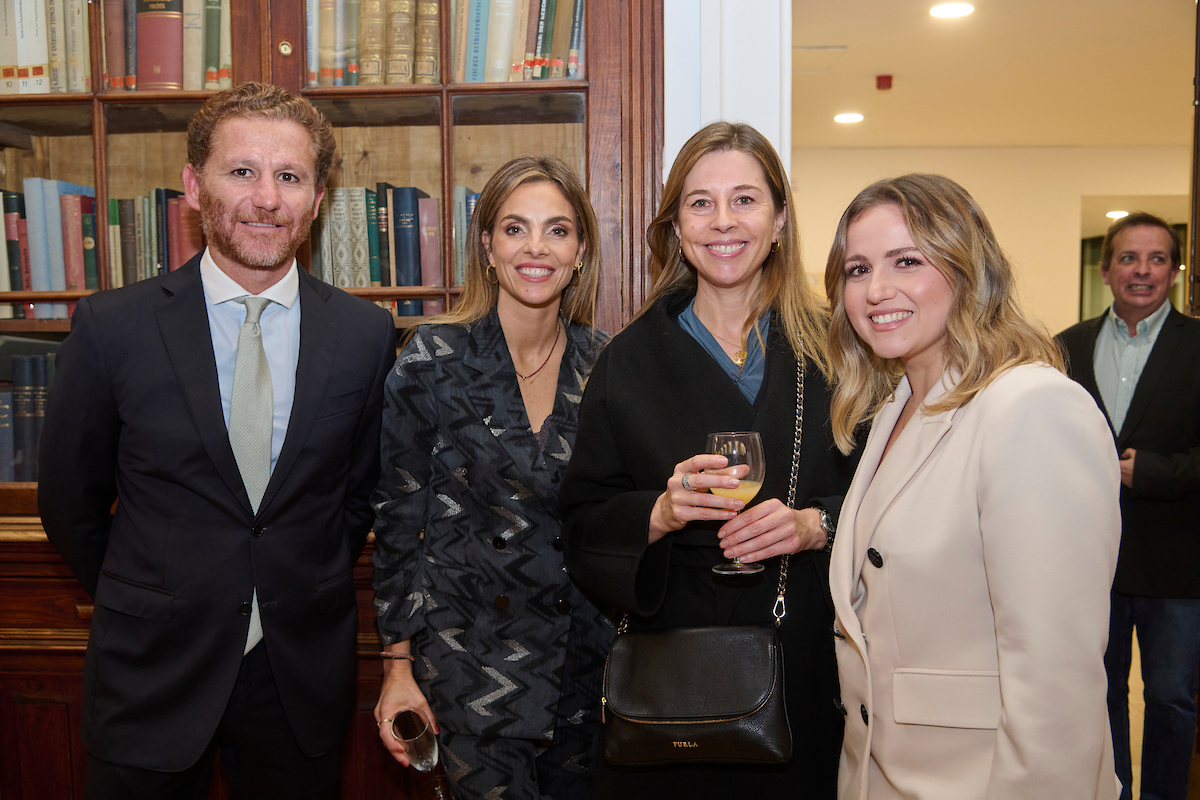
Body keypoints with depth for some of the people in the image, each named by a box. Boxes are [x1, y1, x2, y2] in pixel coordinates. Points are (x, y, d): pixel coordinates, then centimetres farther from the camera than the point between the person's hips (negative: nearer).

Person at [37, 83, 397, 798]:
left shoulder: (367, 333, -6)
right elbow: (70, 500, 1)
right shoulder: (112, 327, -10)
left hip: (303, 674, 2)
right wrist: (142, 606, 8)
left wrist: (312, 593, 8)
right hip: (153, 670, -1)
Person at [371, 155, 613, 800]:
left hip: (585, 656, 4)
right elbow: (398, 517, -5)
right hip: (471, 657, -3)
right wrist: (398, 663, -5)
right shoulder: (433, 360, -10)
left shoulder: (604, 363, 0)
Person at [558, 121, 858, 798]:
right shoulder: (631, 361, 1)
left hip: (807, 664, 0)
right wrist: (661, 513, -18)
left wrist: (815, 525, -17)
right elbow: (584, 525, 0)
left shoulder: (832, 350, 0)